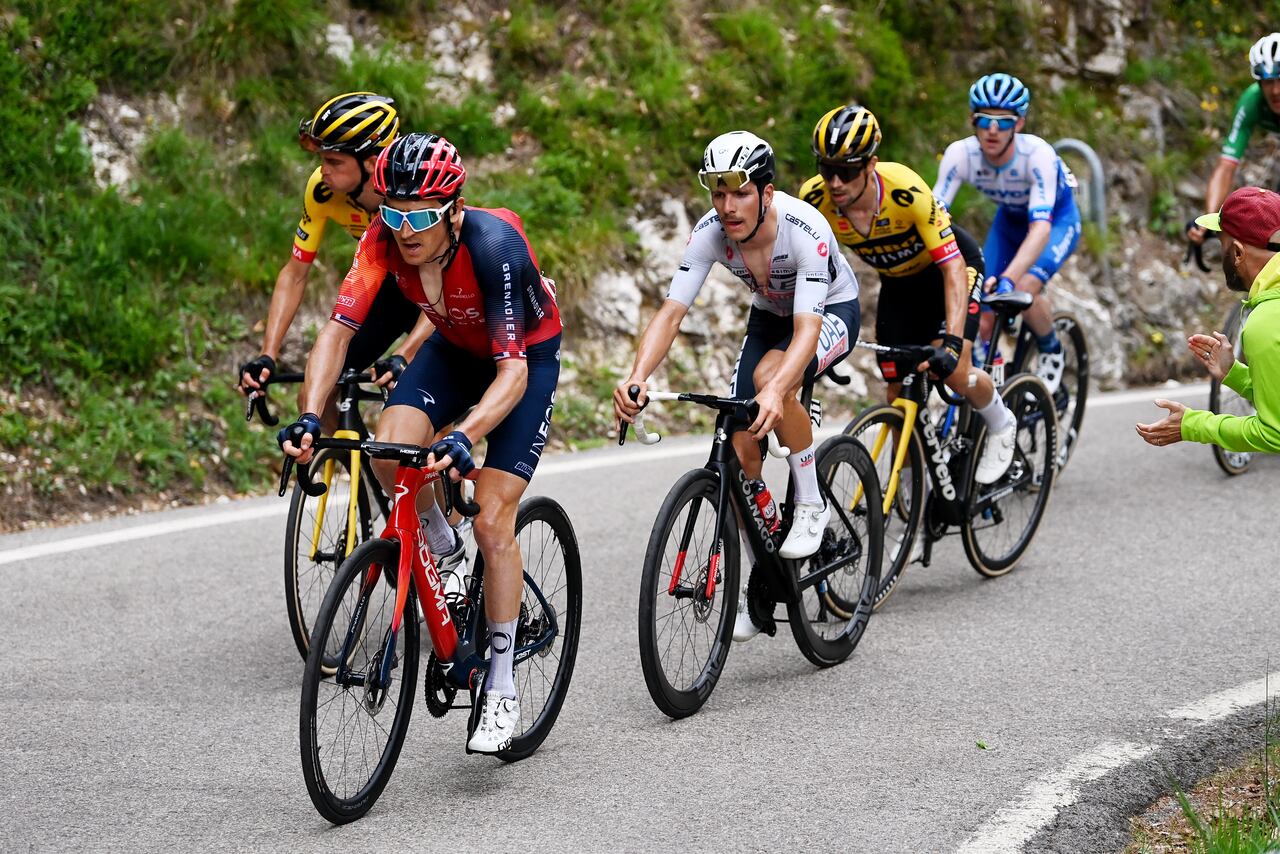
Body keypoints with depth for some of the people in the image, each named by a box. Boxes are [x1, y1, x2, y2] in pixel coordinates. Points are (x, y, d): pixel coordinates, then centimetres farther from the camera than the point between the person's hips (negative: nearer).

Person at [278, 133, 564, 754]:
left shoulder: (494, 245, -38)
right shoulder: (385, 239, -25)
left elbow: (513, 372, -41)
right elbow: (338, 330, -28)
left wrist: (463, 436, -57)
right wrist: (309, 417, -43)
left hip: (529, 356, -4)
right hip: (456, 347, 4)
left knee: (493, 522, -14)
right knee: (390, 453, -25)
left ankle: (501, 692, -2)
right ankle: (439, 548, 9)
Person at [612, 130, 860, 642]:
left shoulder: (805, 230, -37)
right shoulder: (710, 232, -24)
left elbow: (807, 327, -45)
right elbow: (671, 312, -29)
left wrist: (776, 391, -63)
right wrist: (638, 376, -47)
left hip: (831, 313, -5)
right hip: (769, 316, 5)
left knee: (770, 376, -36)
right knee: (741, 446, -10)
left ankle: (811, 505, -15)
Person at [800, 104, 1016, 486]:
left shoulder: (905, 190, -38)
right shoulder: (815, 199, -27)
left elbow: (953, 269, -36)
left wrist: (952, 342, -45)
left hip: (951, 265, -4)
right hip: (899, 282, 4)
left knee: (954, 374, -21)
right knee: (898, 394, -1)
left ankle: (1001, 425, 11)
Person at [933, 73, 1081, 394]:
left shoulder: (1038, 154, -38)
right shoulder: (960, 154, -28)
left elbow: (1041, 227, -46)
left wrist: (1008, 278, -60)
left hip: (1058, 219, -4)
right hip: (1009, 220, 4)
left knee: (1024, 289, -28)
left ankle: (1052, 353, 1)